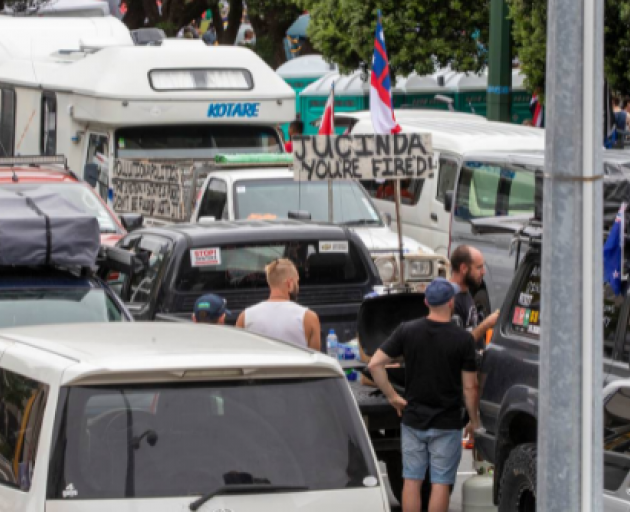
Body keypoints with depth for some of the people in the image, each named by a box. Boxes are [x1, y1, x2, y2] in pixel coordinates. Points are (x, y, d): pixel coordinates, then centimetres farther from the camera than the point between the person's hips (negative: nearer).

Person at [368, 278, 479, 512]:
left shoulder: (407, 331, -3)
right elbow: (469, 387, -8)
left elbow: (375, 365, -6)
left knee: (411, 480, 9)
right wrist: (474, 420, 6)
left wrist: (392, 396, 3)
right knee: (440, 483, 2)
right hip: (447, 423, -2)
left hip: (413, 420, 2)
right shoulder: (463, 339, -10)